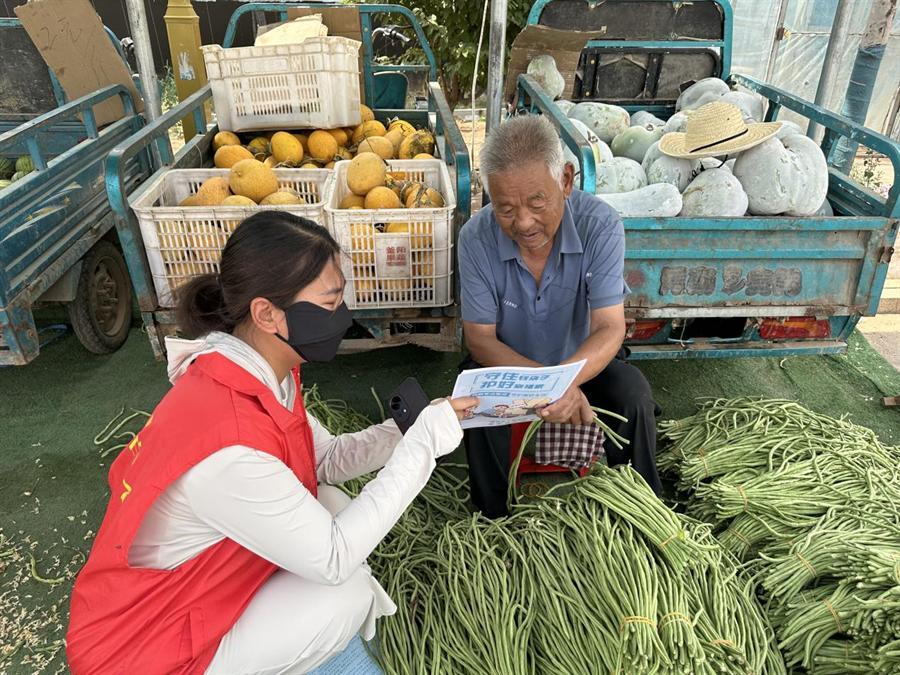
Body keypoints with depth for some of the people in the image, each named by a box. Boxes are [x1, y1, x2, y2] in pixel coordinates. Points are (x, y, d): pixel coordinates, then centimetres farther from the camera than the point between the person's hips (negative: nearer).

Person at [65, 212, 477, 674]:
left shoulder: (251, 374, -10)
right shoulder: (229, 447, -37)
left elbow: (324, 459, 1)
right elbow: (333, 560, -27)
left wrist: (405, 429, -15)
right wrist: (423, 442, -26)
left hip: (184, 585, 8)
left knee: (333, 506, -2)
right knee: (350, 596, -13)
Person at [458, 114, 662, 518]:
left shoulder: (600, 226, -23)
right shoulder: (476, 238, -22)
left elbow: (610, 328, -26)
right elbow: (480, 340, -18)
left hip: (582, 360, 1)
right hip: (506, 364, 0)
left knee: (635, 397, -25)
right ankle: (494, 523, -4)